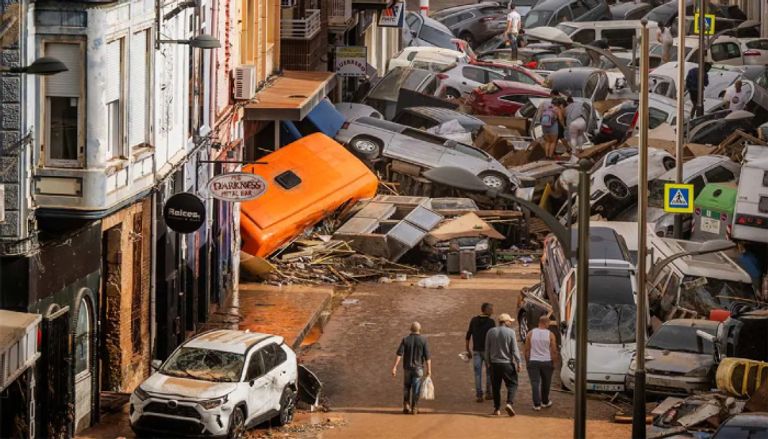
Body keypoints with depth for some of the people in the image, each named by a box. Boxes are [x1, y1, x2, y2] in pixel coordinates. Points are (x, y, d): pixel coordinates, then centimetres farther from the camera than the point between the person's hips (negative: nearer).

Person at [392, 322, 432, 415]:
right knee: (416, 389, 3)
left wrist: (395, 367, -11)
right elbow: (427, 357, -9)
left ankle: (406, 406, 10)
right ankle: (414, 408, 2)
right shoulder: (423, 340, -6)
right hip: (418, 368, -2)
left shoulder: (405, 340, -1)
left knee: (406, 388, 16)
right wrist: (429, 370, -6)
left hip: (407, 368, 2)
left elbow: (399, 354, -9)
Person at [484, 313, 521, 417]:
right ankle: (509, 403, -16)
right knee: (512, 384, 5)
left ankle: (497, 409, 9)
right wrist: (518, 362, -2)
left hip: (494, 363, 3)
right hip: (507, 363, -3)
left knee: (496, 386, 9)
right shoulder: (510, 332, -7)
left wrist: (489, 361, 17)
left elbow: (487, 349, 8)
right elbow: (514, 349, -8)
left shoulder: (490, 332, 4)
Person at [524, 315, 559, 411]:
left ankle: (537, 404, -8)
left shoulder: (530, 334, 0)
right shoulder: (550, 335, -4)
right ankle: (545, 402, 30)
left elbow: (527, 350, 2)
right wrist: (553, 362, 6)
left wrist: (527, 362, 10)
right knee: (545, 384, 16)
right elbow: (554, 351, -4)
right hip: (546, 362, 0)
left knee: (535, 383, -1)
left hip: (533, 362, 0)